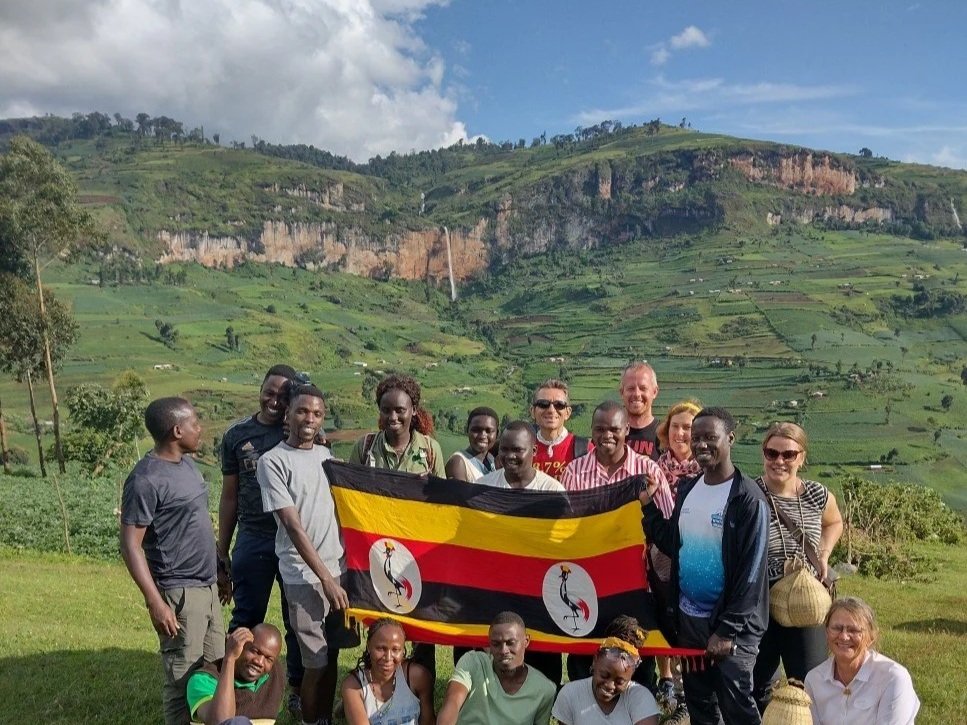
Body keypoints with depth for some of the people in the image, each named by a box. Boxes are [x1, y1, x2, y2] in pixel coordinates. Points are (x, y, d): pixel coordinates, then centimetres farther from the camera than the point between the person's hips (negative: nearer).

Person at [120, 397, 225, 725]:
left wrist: (220, 570, 20)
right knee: (183, 679, 3)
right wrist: (155, 602, -22)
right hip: (179, 592, -8)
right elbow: (130, 546, -18)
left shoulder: (187, 462, 7)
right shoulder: (146, 480, -19)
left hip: (206, 586, 8)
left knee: (217, 665, 16)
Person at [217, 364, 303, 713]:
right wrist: (221, 554, 9)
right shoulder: (237, 435, 4)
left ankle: (298, 690, 26)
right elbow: (229, 496, 9)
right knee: (245, 620, 9)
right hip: (252, 540, 1)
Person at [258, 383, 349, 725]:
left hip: (339, 568, 5)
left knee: (332, 655, 12)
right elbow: (293, 526, -12)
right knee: (316, 662, -1)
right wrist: (326, 579, -14)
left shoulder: (326, 455, 11)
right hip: (305, 576, -5)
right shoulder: (272, 461, -8)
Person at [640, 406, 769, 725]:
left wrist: (728, 630, -17)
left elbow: (751, 571, -16)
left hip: (729, 624, -6)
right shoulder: (687, 489, 5)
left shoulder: (748, 498, -15)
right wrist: (648, 505, 1)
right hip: (688, 617, 7)